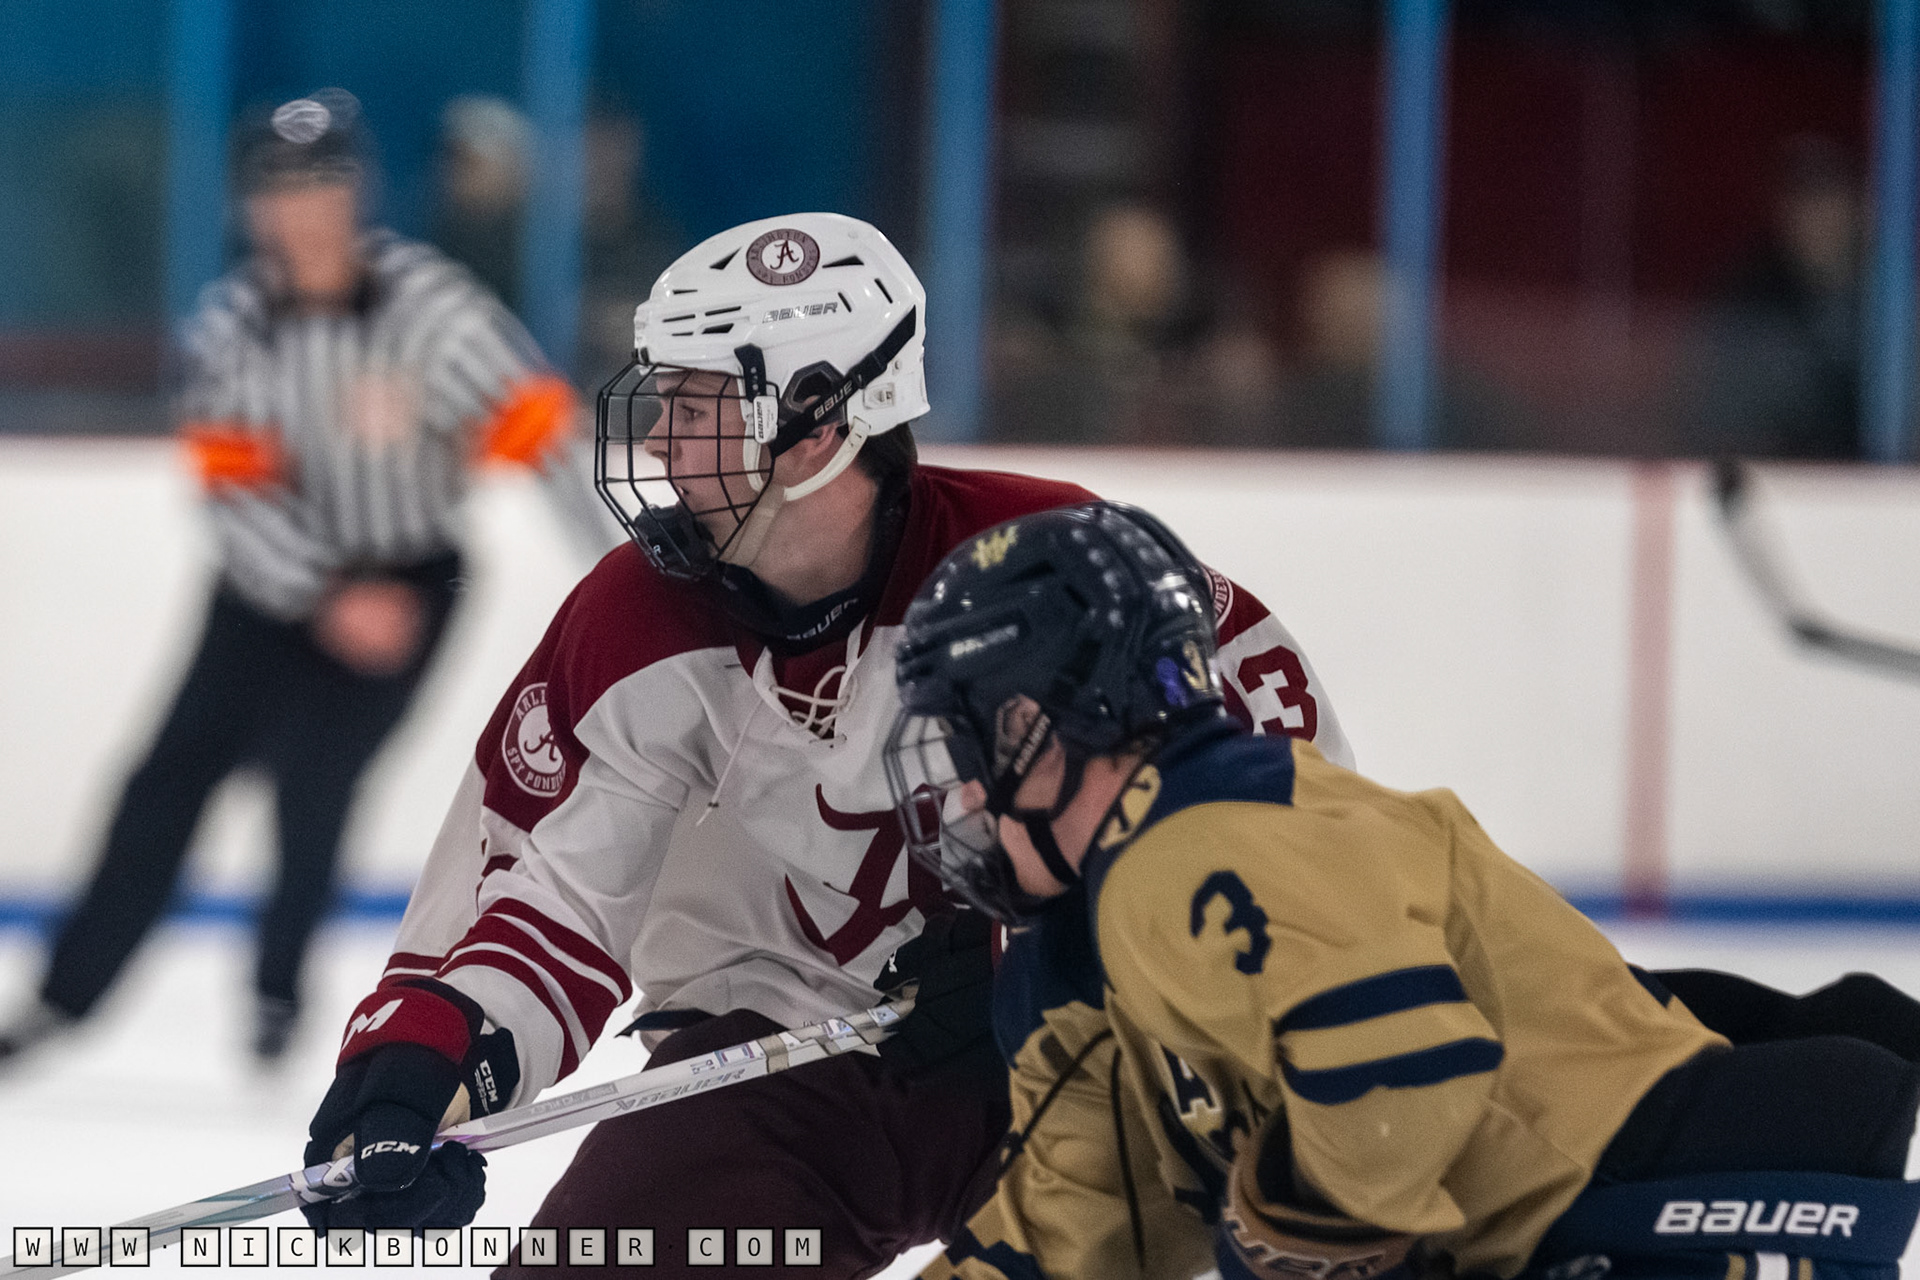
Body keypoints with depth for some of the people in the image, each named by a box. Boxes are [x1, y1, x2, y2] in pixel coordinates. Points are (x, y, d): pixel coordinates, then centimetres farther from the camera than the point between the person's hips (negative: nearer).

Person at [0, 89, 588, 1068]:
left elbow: (538, 430, -19)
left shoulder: (425, 301, -19)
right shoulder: (229, 321, -9)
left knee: (314, 767, -18)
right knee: (173, 777, 0)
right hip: (279, 576, 3)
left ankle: (280, 986, 2)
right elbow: (235, 491, -12)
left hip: (407, 577, -3)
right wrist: (332, 601, -23)